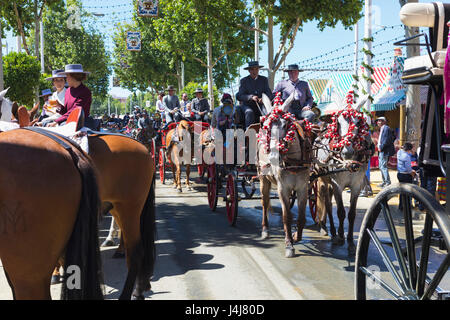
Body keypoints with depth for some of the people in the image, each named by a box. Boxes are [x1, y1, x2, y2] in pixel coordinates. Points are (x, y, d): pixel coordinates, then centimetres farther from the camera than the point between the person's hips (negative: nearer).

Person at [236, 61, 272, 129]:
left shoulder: (264, 79, 13)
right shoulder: (243, 81, 7)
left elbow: (269, 93, 3)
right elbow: (240, 96, -4)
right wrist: (251, 97, -24)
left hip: (260, 105, 1)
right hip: (247, 105, -1)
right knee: (249, 112, -34)